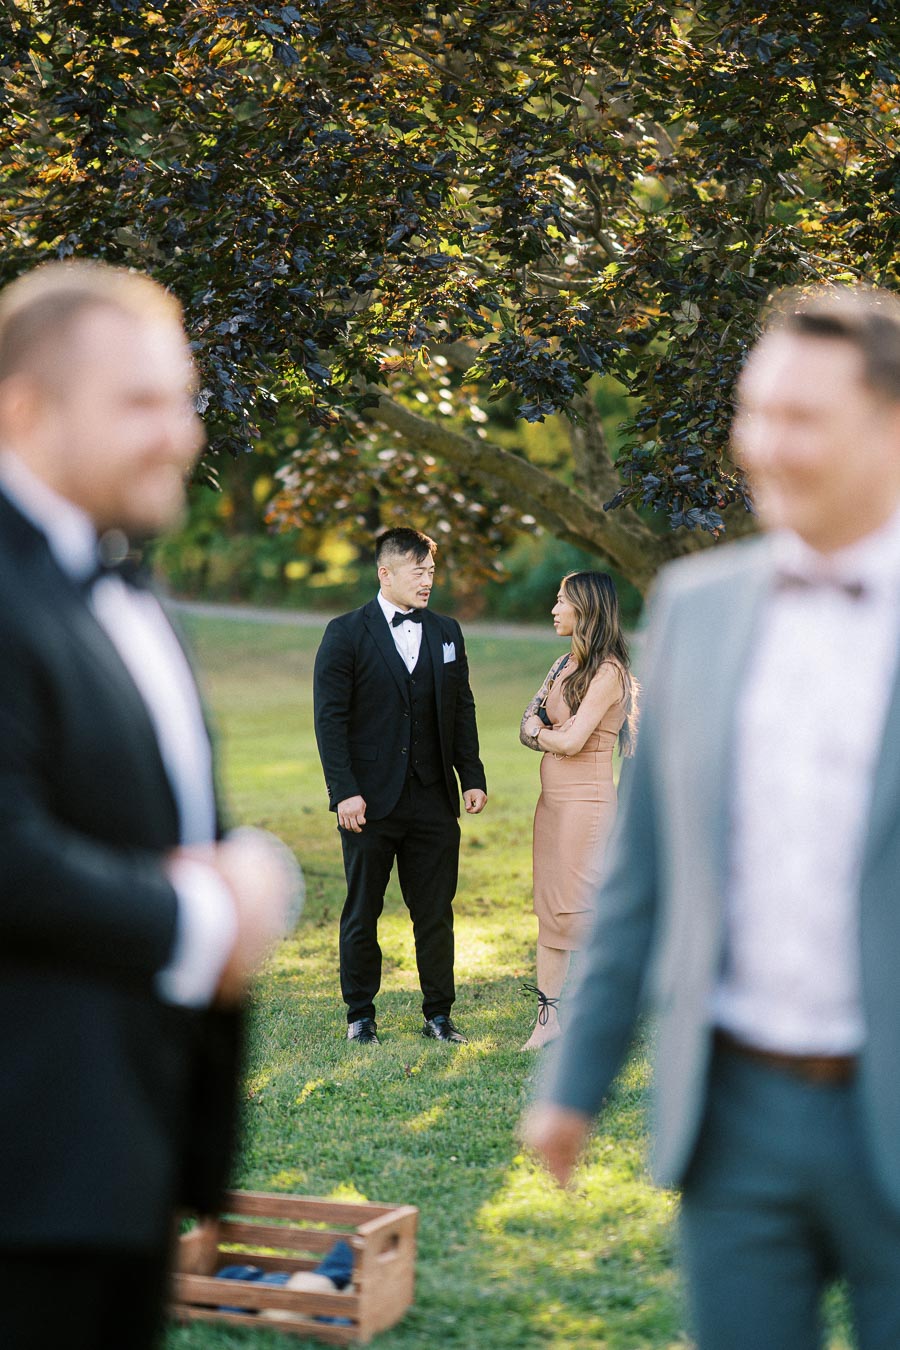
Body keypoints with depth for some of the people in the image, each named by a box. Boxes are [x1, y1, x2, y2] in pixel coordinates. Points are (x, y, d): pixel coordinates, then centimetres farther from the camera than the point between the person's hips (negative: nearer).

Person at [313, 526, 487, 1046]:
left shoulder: (446, 632, 11)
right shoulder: (346, 634, -4)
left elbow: (462, 710, 14)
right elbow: (331, 719, -7)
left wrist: (473, 778, 7)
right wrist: (344, 792, -14)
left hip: (433, 799, 4)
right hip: (370, 799, -3)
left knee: (436, 911, 6)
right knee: (362, 912, 7)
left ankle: (439, 1014, 16)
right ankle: (361, 1014, 19)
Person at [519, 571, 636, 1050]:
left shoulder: (608, 672, -13)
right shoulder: (564, 664, 14)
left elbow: (570, 742, -19)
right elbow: (527, 728, 10)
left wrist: (541, 732, 0)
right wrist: (553, 733, -10)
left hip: (585, 799, -9)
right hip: (553, 796, 9)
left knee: (578, 908, -6)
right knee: (550, 906, 7)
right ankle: (548, 1015, 11)